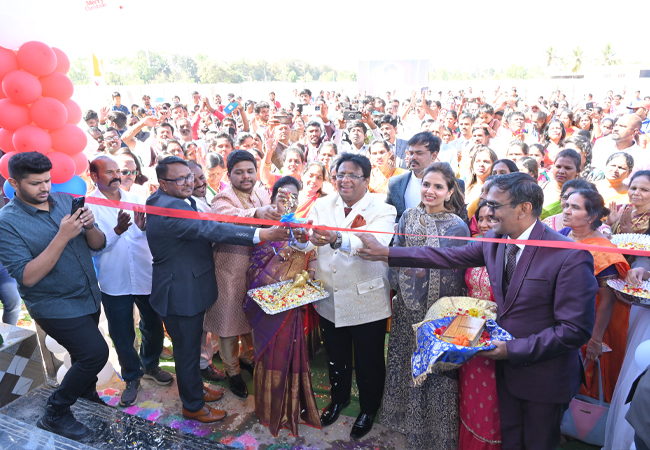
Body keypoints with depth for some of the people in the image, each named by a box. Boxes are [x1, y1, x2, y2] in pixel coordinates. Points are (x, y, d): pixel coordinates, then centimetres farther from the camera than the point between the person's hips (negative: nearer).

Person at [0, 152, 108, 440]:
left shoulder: (65, 200, -3)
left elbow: (98, 244, -2)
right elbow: (27, 277, -24)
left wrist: (89, 227, -24)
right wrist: (62, 236, -32)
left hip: (89, 297, 6)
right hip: (55, 305, -5)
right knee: (96, 352, -13)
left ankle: (85, 389, 52)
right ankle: (55, 414, 10)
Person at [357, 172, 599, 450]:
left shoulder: (571, 257, -25)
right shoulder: (494, 241, -6)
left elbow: (575, 330, -24)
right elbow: (448, 257, 0)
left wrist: (513, 350, -23)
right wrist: (386, 253, -1)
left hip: (545, 378, -5)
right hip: (507, 365, 5)